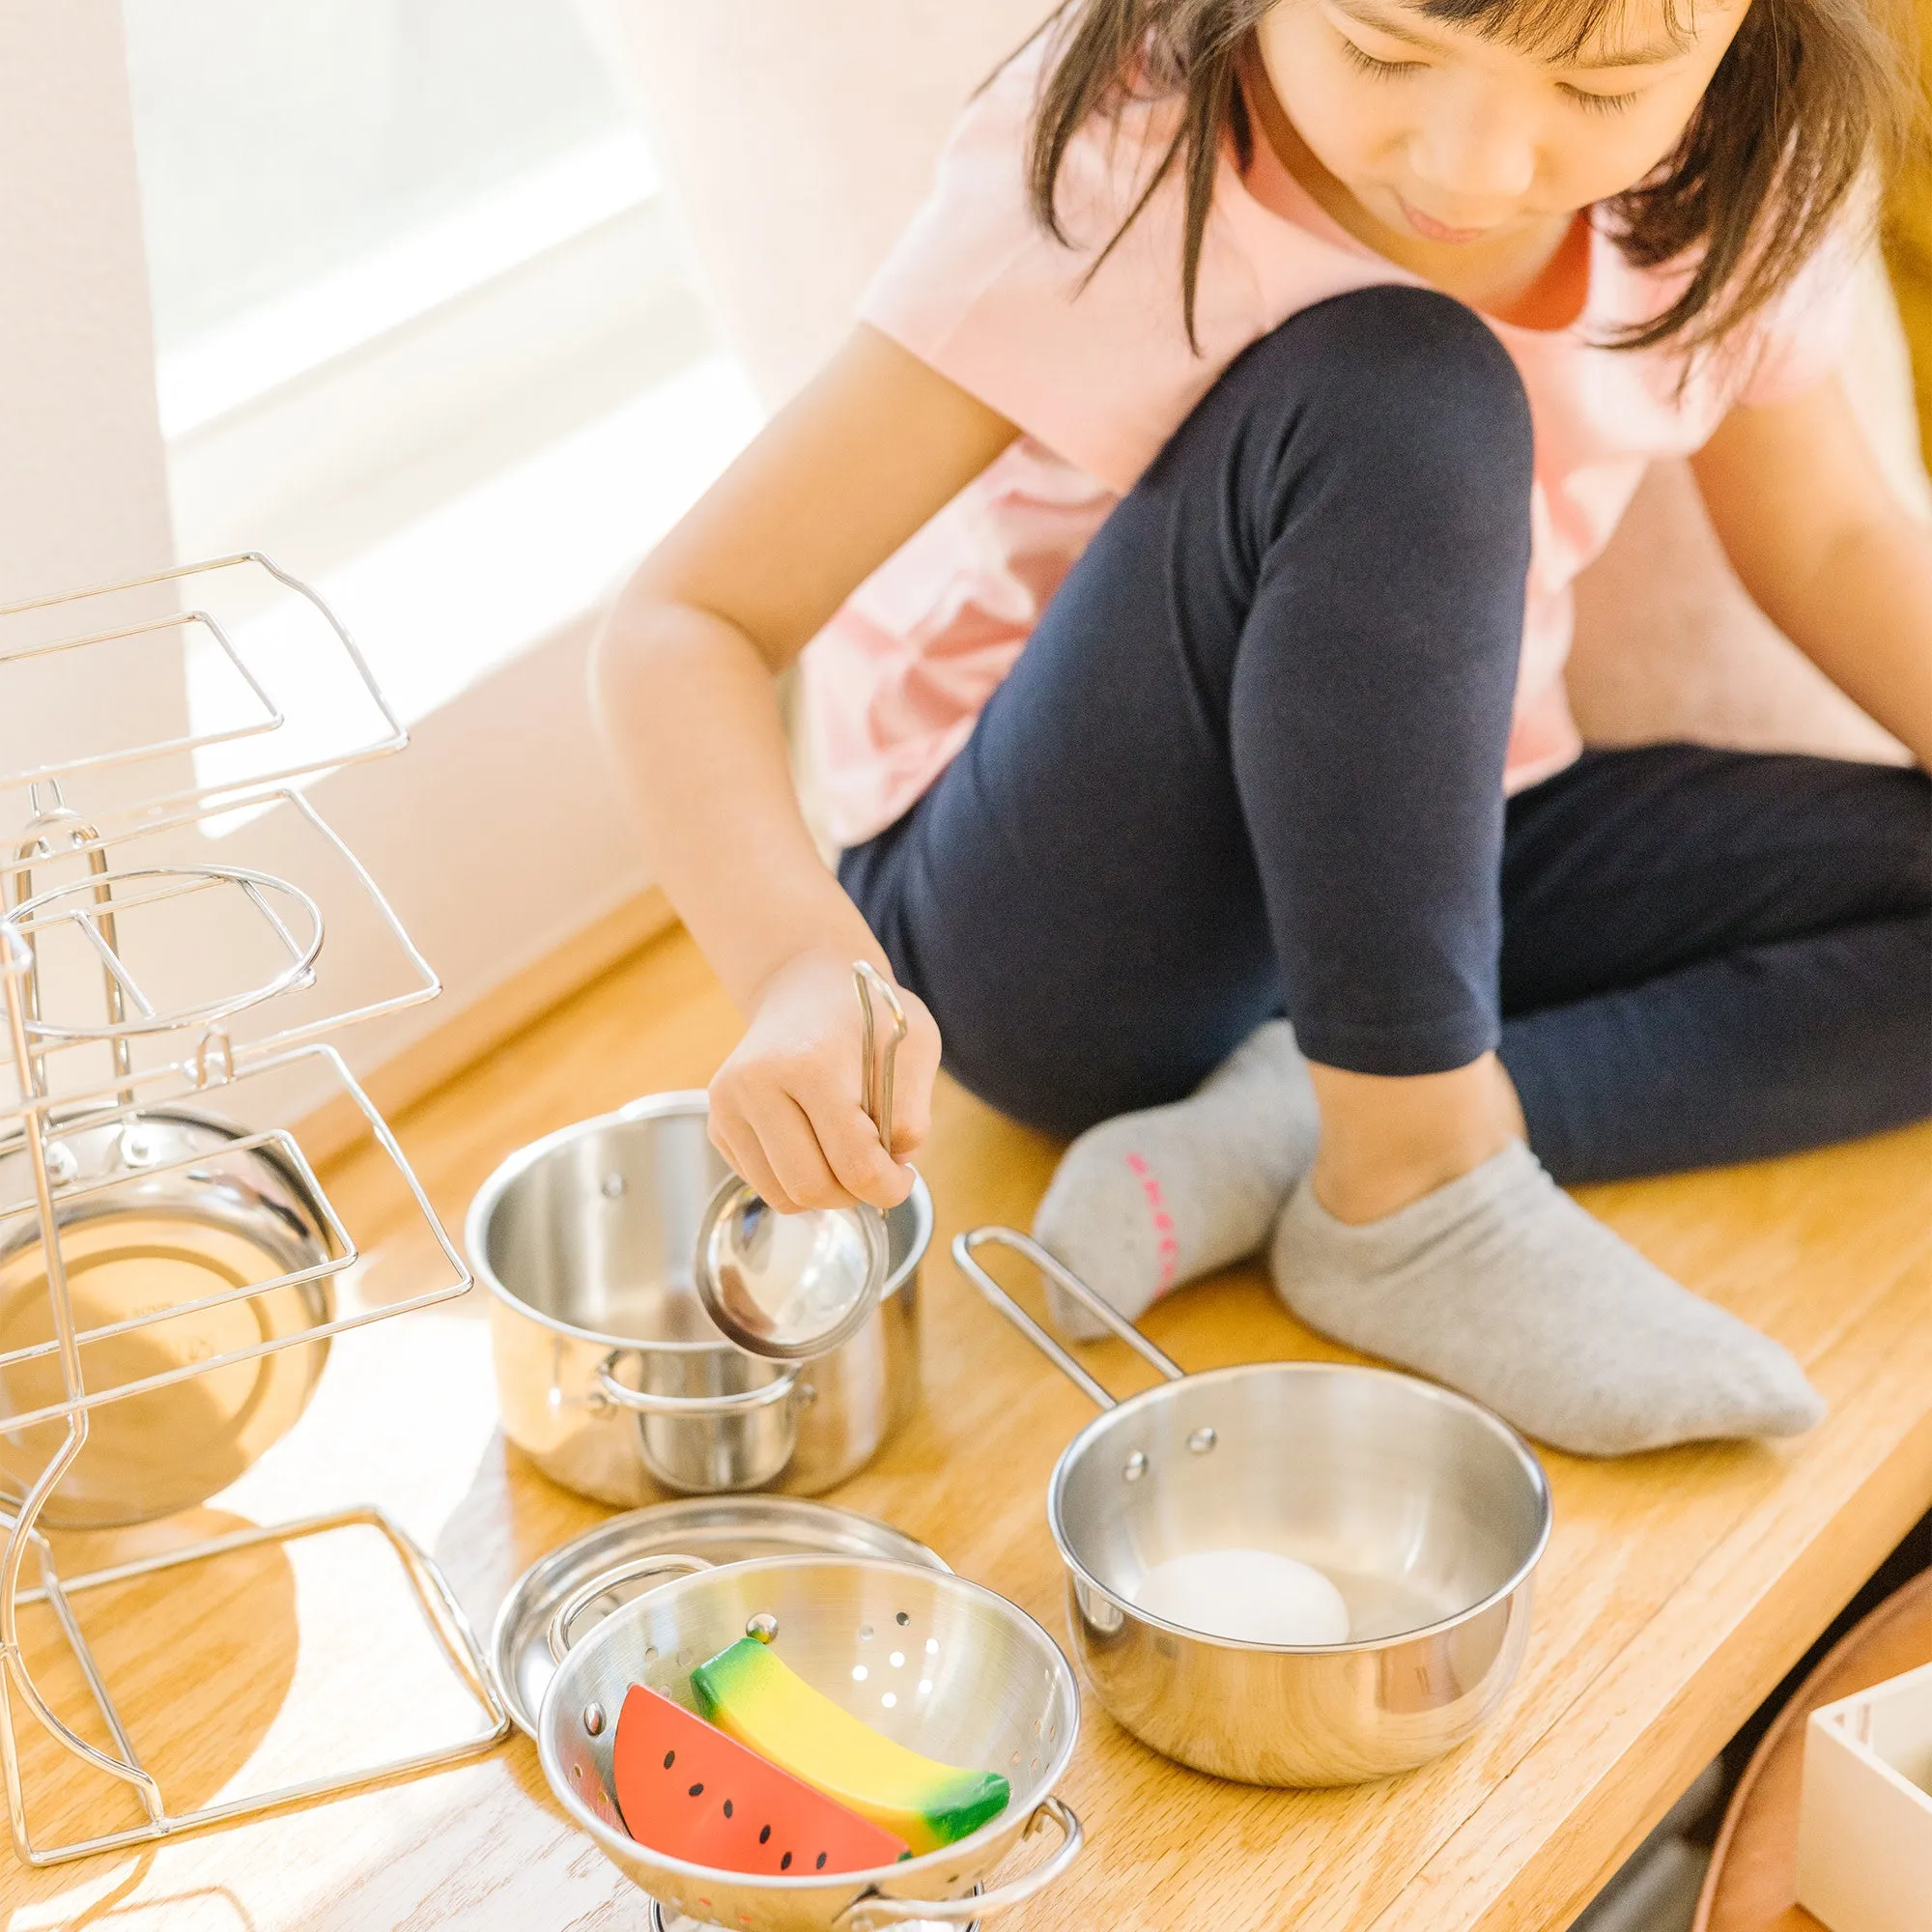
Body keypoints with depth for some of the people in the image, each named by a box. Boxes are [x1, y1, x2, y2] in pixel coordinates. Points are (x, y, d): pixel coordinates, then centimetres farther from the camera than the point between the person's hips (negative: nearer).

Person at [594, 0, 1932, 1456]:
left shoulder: (1733, 187, -10)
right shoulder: (1114, 183, -24)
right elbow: (690, 622, -26)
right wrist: (801, 962, -45)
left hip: (1428, 873, 6)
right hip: (1062, 937, -6)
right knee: (1403, 399, -31)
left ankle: (1287, 1138, -18)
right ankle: (1412, 1192, -23)